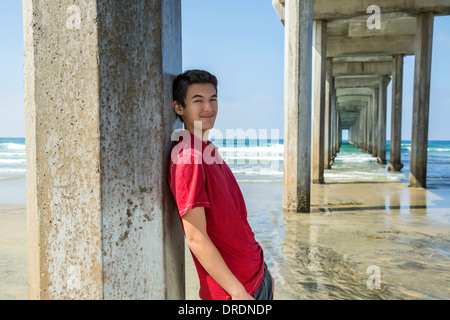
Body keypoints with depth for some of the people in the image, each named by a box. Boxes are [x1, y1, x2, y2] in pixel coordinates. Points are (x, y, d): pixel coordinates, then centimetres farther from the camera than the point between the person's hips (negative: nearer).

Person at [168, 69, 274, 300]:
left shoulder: (209, 150, 7)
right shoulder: (188, 158, -22)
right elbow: (196, 239, -23)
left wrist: (262, 272, 15)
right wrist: (238, 292, -21)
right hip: (234, 287, -8)